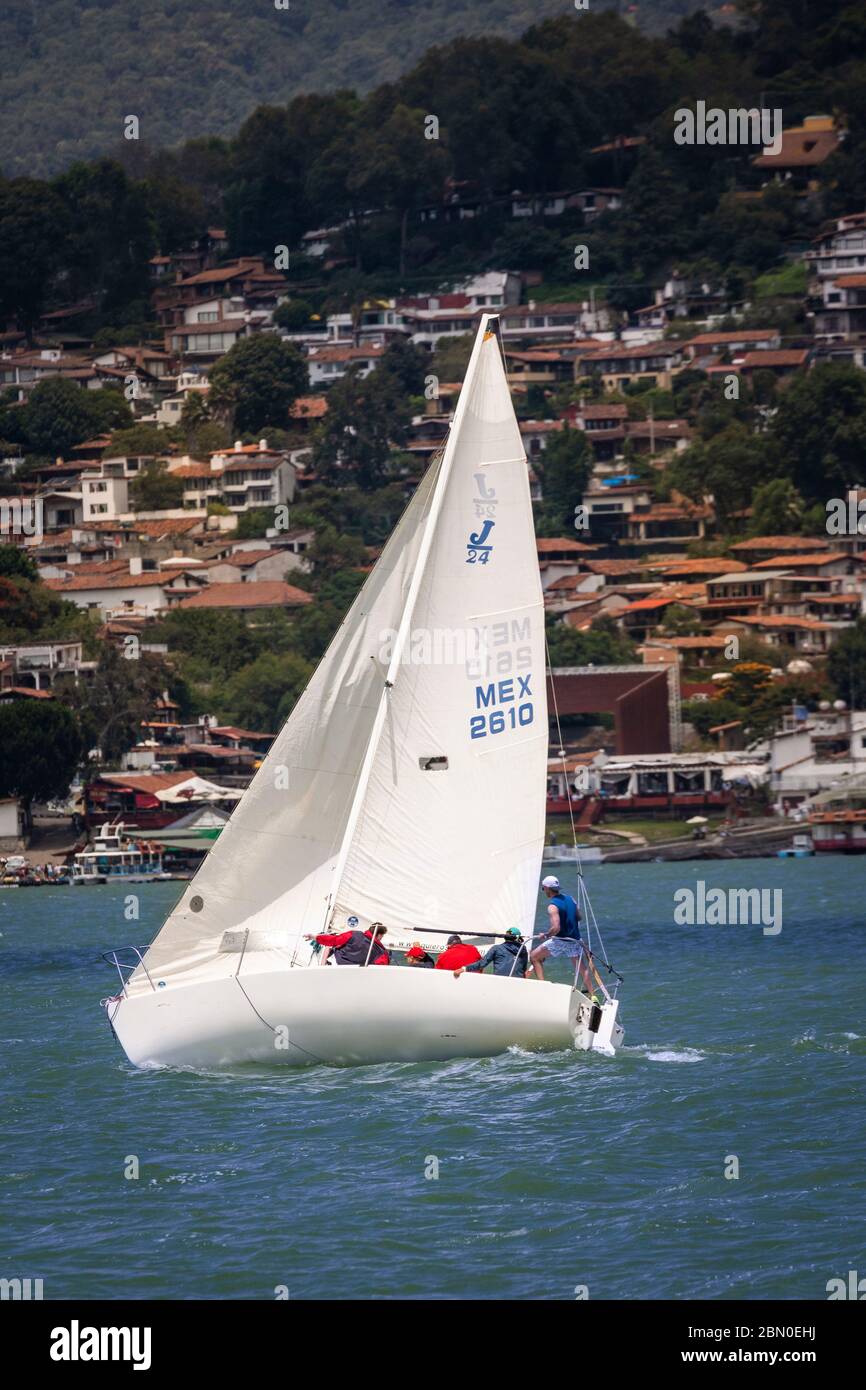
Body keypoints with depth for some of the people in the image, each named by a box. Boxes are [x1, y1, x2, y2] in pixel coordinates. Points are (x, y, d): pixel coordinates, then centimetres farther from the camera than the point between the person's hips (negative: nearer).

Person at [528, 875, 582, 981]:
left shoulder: (553, 906, -17)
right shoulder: (570, 898, 5)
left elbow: (556, 928, -26)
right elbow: (579, 917, 17)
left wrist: (545, 935, -10)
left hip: (560, 941, -6)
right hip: (575, 940, 6)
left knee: (534, 957, 5)